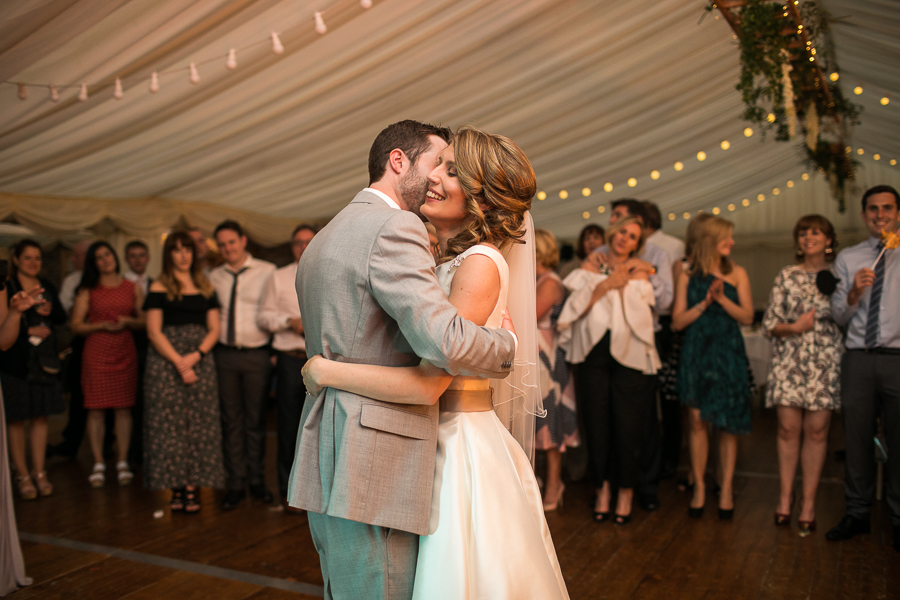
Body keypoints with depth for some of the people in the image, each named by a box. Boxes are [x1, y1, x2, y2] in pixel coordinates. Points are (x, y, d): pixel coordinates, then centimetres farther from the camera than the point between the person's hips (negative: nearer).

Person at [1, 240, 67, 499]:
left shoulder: (47, 287, 12)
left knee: (40, 416, 7)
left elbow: (62, 317, 15)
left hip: (43, 357, 5)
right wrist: (29, 331, -12)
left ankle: (39, 473, 14)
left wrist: (50, 310, -5)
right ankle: (22, 475, 8)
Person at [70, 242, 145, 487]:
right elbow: (76, 326, 2)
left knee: (124, 409, 2)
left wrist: (128, 322, -8)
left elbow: (144, 321, 12)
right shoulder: (87, 290, 5)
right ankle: (98, 465, 8)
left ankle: (122, 463, 10)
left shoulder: (132, 288, 10)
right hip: (96, 353, -1)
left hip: (125, 353, 1)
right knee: (96, 409, -2)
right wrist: (101, 325, -13)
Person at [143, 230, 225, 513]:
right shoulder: (159, 288, 3)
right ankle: (173, 487, 4)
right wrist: (179, 362, -13)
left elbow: (214, 329, 8)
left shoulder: (205, 288, 13)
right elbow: (154, 332, -4)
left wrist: (197, 355, -9)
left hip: (201, 360, 3)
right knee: (169, 423, -3)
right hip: (166, 361, -3)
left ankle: (192, 486, 4)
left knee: (199, 423, -1)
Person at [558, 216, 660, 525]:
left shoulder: (638, 273, 11)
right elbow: (575, 307, -3)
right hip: (594, 354, 1)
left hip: (628, 355, -1)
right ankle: (602, 488, 20)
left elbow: (637, 314, -4)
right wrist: (606, 284, -9)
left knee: (627, 427, -1)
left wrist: (622, 282, -1)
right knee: (596, 425, 3)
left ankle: (626, 492, 15)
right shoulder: (589, 268, 12)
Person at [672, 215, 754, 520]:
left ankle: (726, 488, 14)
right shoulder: (689, 277, 5)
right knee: (697, 421, 2)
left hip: (727, 353, 0)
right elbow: (677, 321, 0)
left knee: (727, 424, 2)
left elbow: (747, 316, 0)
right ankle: (699, 487, 13)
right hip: (696, 354, 0)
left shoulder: (737, 273, 7)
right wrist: (705, 303, -11)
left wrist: (722, 298, -13)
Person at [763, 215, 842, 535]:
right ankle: (786, 494, 13)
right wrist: (794, 327, -10)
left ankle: (808, 502, 9)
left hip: (825, 363, -1)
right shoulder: (787, 276, 9)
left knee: (816, 431, 0)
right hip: (789, 361, 1)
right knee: (788, 428, 0)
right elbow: (769, 323, 5)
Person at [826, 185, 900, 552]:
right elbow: (839, 317, 7)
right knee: (857, 438, 7)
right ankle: (857, 514, 19)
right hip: (858, 358, 2)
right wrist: (852, 293, -10)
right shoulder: (847, 259, 13)